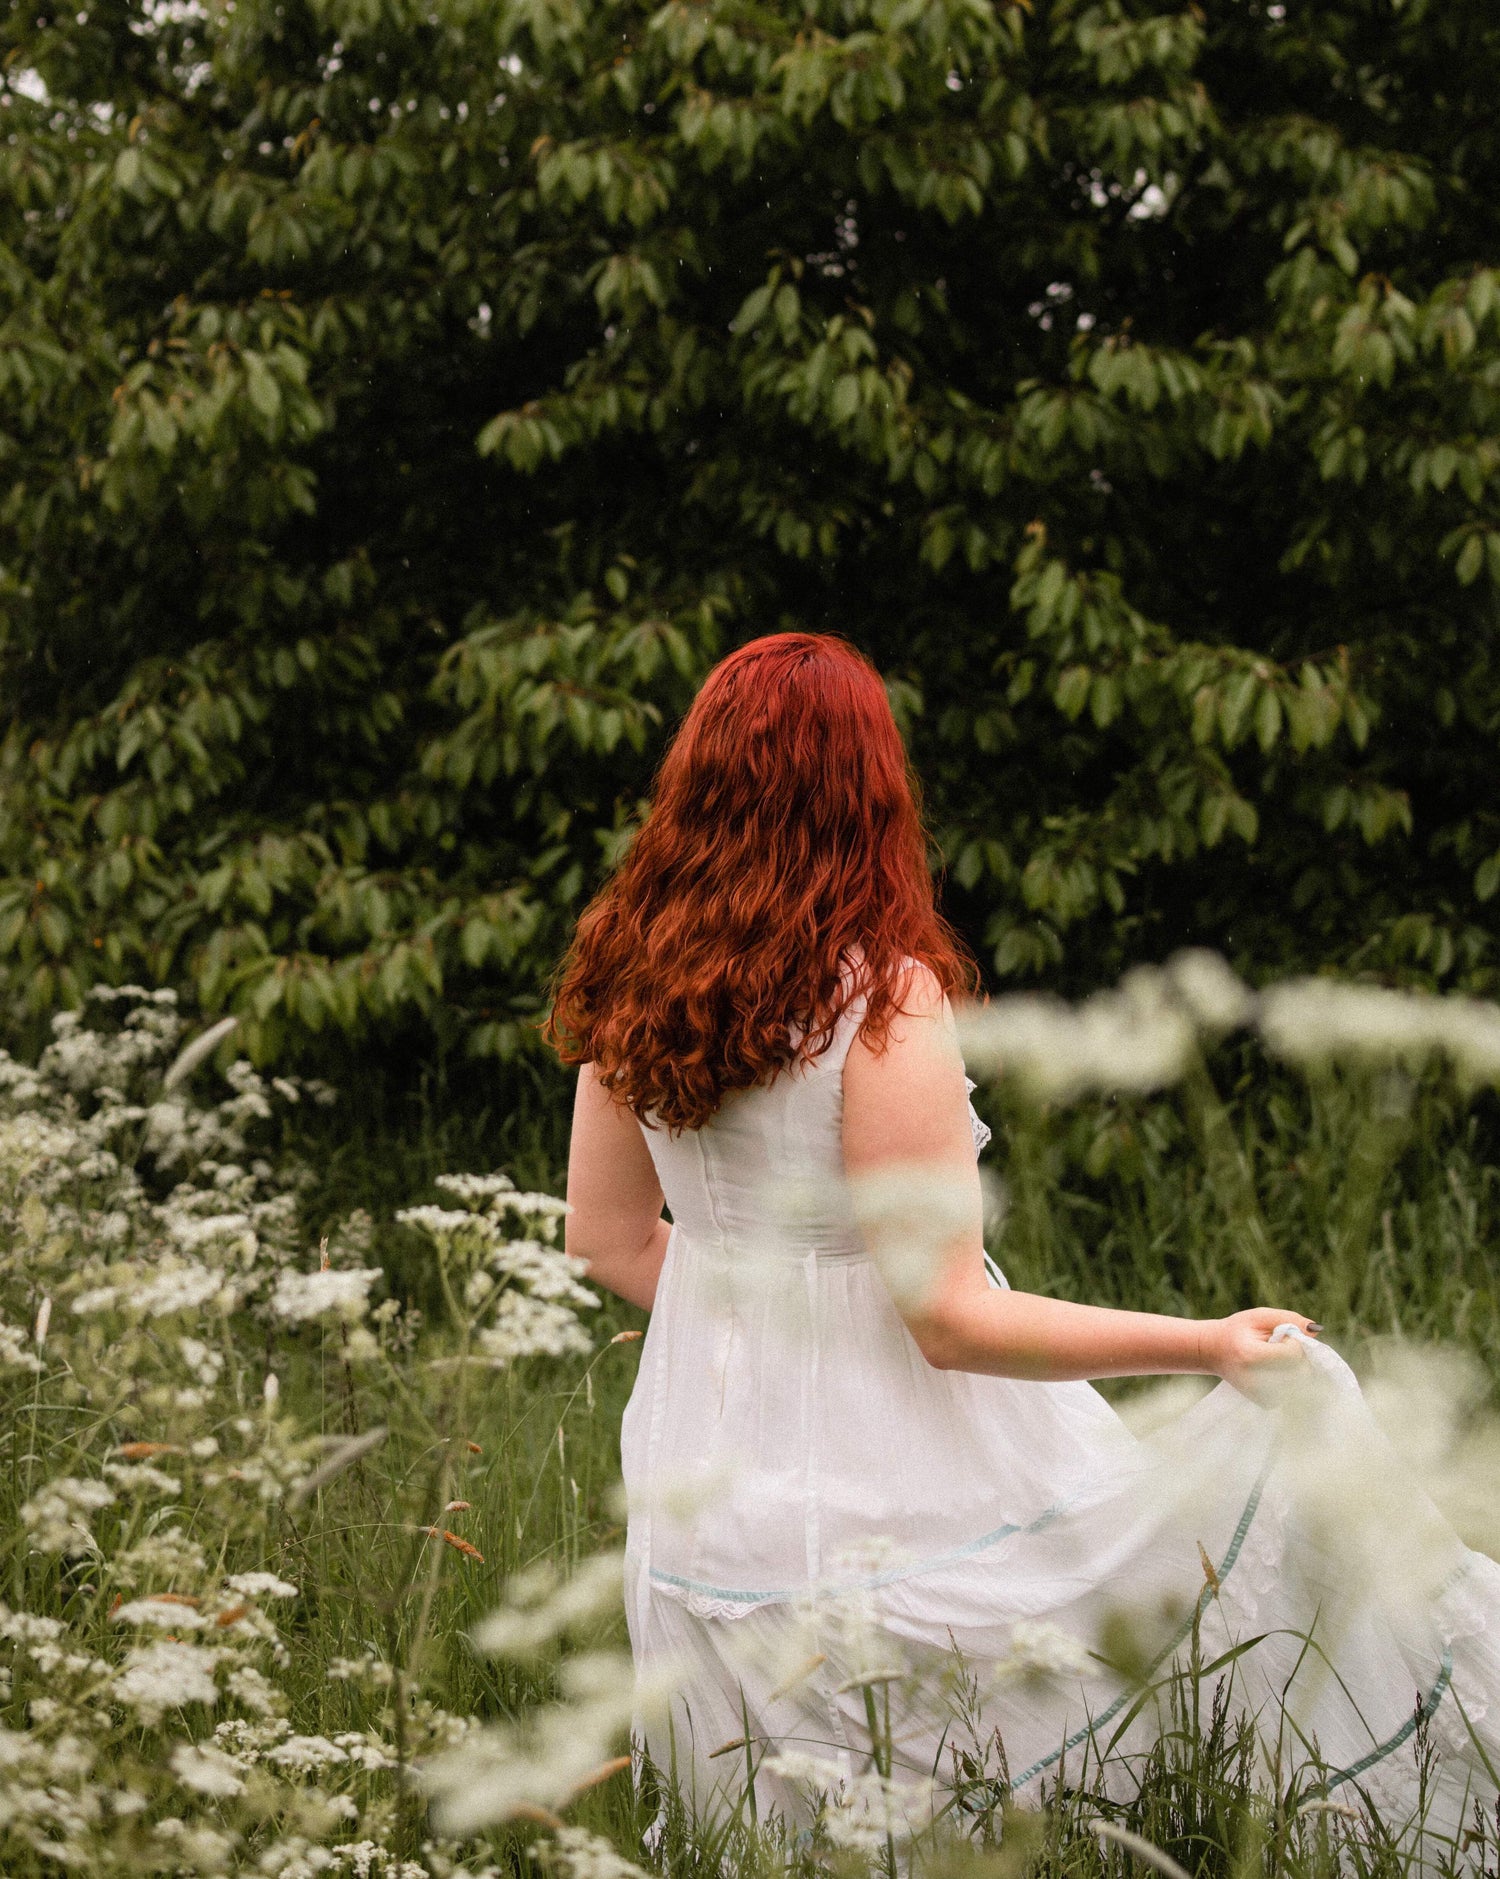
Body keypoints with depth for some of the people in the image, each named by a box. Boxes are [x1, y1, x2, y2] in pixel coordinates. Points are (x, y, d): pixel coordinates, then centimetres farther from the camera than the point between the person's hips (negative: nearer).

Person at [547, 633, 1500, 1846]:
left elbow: (608, 1236, 10)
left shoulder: (627, 987, -1)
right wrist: (1211, 1345, -13)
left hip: (704, 1504, 7)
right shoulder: (884, 1004, -21)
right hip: (882, 1505, -7)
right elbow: (951, 1319, -20)